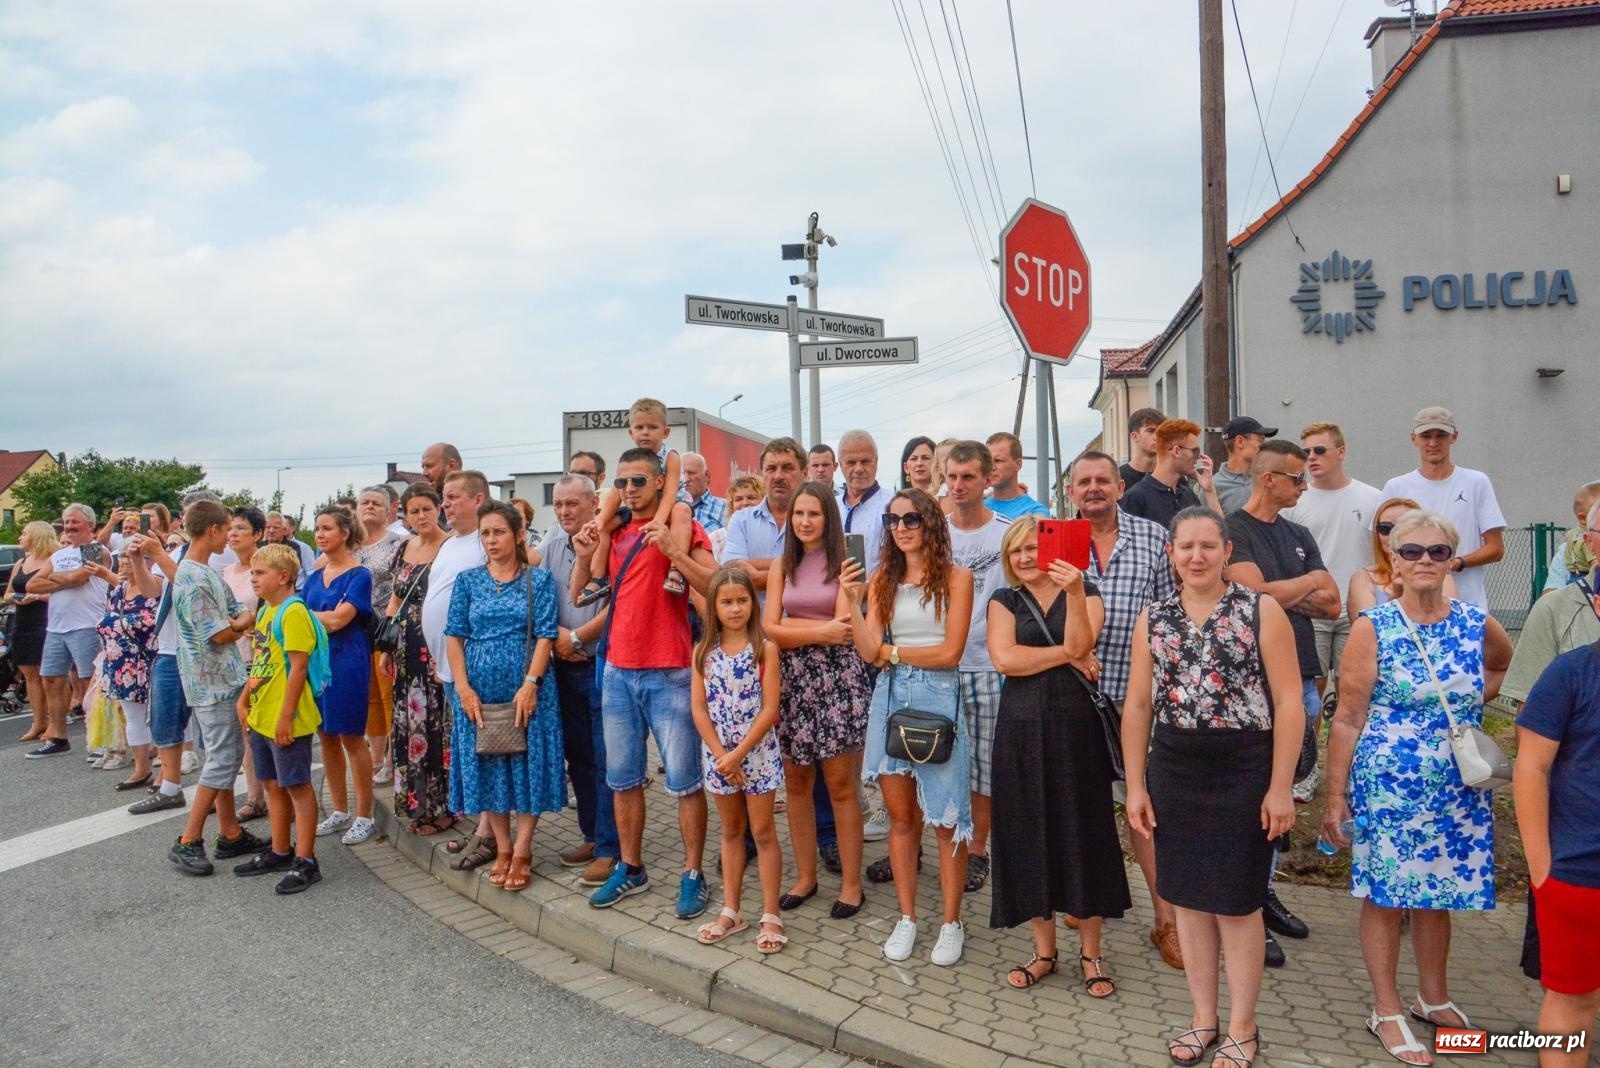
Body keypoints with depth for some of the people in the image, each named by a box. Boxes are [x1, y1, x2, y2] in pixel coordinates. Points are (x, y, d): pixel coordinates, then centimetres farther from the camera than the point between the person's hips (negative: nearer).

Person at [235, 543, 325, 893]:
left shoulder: (293, 611, -17)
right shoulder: (264, 611, 11)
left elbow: (298, 668, -20)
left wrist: (286, 717, -20)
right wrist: (246, 700, 15)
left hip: (286, 719, -9)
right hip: (261, 717, 9)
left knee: (297, 786, 0)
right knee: (273, 784, 18)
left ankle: (305, 862, 8)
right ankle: (279, 851, 31)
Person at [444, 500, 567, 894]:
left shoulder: (538, 580, 1)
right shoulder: (468, 581, 7)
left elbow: (545, 636, -6)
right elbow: (455, 637, 4)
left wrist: (530, 684, -16)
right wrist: (463, 688, -7)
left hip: (526, 687, -2)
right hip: (479, 688, 3)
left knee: (529, 764, 1)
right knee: (486, 766, 8)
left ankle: (522, 851, 12)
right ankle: (503, 848, 22)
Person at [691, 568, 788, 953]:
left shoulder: (765, 649, -10)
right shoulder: (704, 651, -1)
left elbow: (770, 710, -13)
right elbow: (699, 709, -3)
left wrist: (738, 754, -15)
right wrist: (721, 755, -11)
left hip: (757, 751, -3)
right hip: (718, 753, 3)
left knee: (762, 831, 5)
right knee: (731, 830, 16)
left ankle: (770, 916, 14)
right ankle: (731, 912, 26)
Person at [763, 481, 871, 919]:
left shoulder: (843, 565, -2)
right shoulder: (781, 569, 10)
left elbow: (843, 628, -11)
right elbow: (770, 630, 0)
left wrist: (791, 626, -7)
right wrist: (819, 631, -12)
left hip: (837, 677, -4)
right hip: (792, 678, 4)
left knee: (840, 785, 0)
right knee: (796, 782, 9)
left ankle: (852, 883, 13)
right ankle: (805, 876, 24)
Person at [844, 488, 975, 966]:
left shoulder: (956, 577, -2)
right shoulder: (882, 579, 9)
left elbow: (950, 653, -8)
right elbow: (869, 652, -1)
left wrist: (893, 652, -2)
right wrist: (853, 599, -11)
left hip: (938, 698, -3)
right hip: (890, 697, 4)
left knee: (946, 817, 2)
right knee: (900, 815, 10)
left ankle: (951, 923, 17)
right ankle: (906, 918, 23)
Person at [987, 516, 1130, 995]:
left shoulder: (1086, 592, 5)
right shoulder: (1004, 600, 8)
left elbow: (1079, 643, -14)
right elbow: (1004, 658, -9)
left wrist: (1074, 592, -24)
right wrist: (1067, 654, -9)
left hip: (1075, 725, -1)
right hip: (1022, 728, 2)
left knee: (1082, 830, 3)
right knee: (1029, 835, 6)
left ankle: (1091, 951, 18)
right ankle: (1044, 951, 21)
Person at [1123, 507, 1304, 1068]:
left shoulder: (1261, 611, -5)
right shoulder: (1153, 619, 5)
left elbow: (1289, 702, -7)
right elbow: (1137, 705, 7)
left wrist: (1280, 787, -11)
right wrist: (1135, 785, 3)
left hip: (1243, 771, -4)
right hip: (1173, 772, 4)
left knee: (1237, 903, 5)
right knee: (1188, 897, 12)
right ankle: (1204, 1018, 29)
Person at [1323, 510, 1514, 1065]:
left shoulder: (1476, 623, 1)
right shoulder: (1373, 626, -10)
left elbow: (1509, 666, 24)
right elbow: (1348, 718, -9)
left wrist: (1475, 695, 5)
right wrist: (1336, 796, -10)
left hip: (1459, 790, 4)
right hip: (1388, 788, -4)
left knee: (1438, 891, 16)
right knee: (1385, 894, 5)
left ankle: (1433, 998, 36)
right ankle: (1386, 1010, 21)